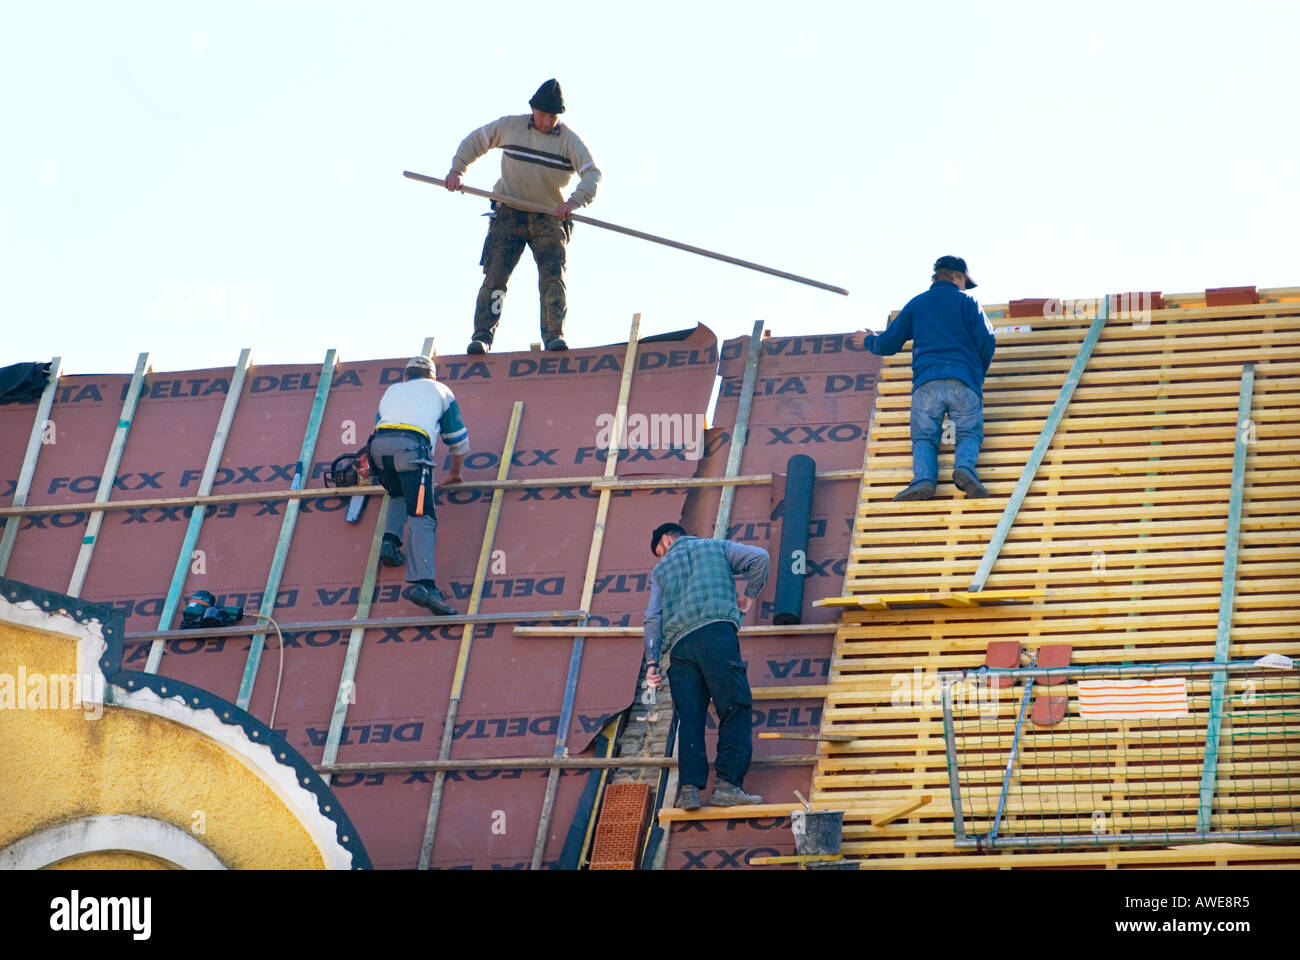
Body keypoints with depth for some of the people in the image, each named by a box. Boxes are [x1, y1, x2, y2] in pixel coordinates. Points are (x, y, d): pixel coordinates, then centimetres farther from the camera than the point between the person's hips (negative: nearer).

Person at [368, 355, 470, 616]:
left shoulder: (391, 391, 39)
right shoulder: (440, 390, 32)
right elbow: (458, 439, 35)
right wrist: (455, 472, 53)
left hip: (378, 443, 4)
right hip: (412, 444, -4)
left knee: (400, 495, 32)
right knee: (422, 516, -13)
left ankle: (390, 541, 7)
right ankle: (422, 582, -31)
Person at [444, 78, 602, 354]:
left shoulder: (570, 140, -4)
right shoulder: (509, 127, 3)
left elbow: (593, 174, -15)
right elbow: (475, 141, 18)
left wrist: (574, 201, -33)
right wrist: (457, 169, 5)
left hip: (550, 220, -1)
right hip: (509, 214, 1)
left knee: (553, 278, -13)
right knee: (495, 275, -10)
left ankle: (554, 335, -14)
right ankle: (482, 335, -11)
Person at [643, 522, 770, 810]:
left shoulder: (661, 569, 26)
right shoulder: (717, 548, 23)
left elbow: (653, 616, 13)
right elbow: (759, 557, 6)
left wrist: (652, 661, 8)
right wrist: (749, 596, 21)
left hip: (680, 643, 3)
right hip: (716, 631, -3)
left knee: (690, 717, 2)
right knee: (735, 708, -4)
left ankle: (690, 786, -11)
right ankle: (727, 784, -15)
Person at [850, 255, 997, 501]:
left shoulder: (916, 304, 21)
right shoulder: (967, 302, 15)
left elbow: (888, 345, 22)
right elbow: (986, 341, 5)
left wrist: (869, 341, 44)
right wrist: (979, 372, 23)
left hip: (926, 381, 1)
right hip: (964, 383, -1)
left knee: (924, 437, 1)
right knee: (969, 433, 3)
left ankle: (923, 478, -28)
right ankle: (964, 467, -29)